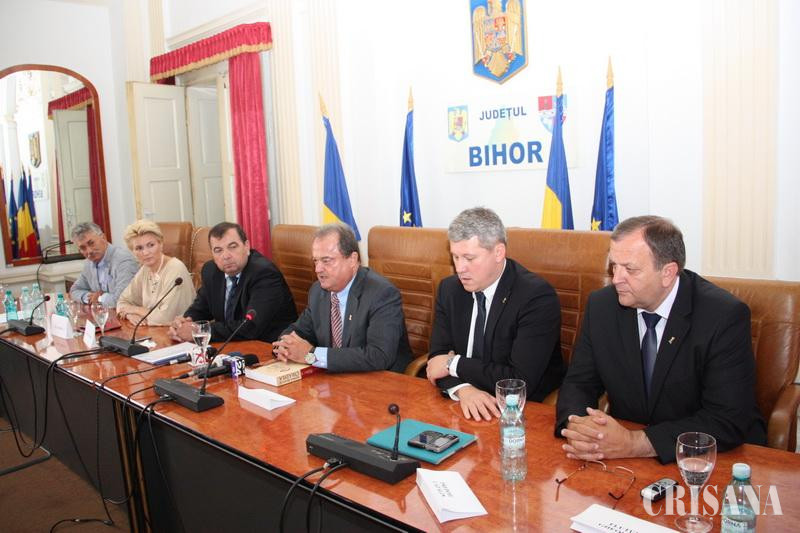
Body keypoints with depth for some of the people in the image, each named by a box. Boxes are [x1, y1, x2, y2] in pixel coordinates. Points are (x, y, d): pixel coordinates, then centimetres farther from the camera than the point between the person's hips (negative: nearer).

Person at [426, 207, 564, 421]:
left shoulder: (538, 297, -15)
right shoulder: (449, 289, 2)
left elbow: (521, 381, -21)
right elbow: (438, 354, -1)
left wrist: (454, 363, -13)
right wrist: (463, 388, -21)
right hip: (464, 406, 4)